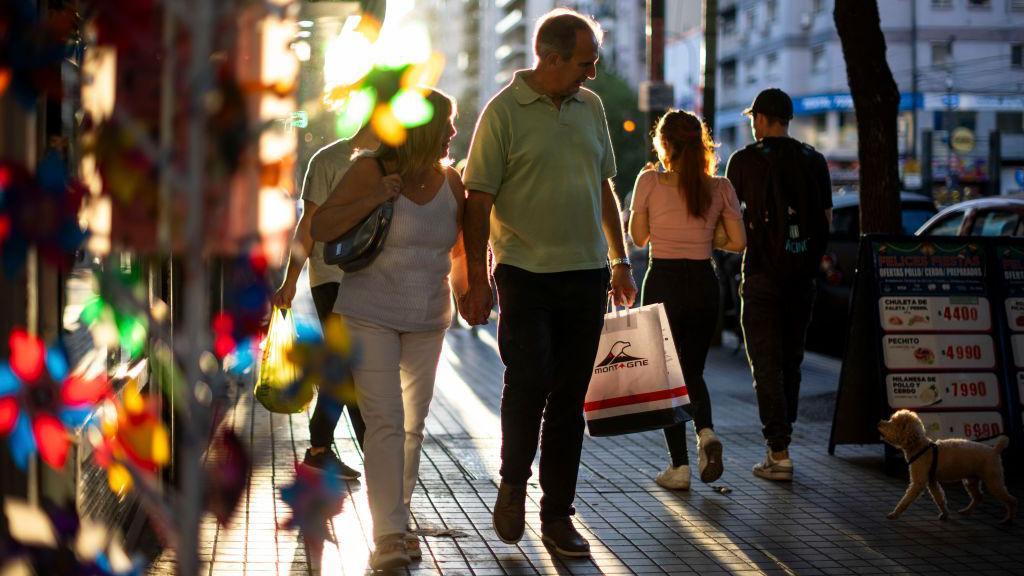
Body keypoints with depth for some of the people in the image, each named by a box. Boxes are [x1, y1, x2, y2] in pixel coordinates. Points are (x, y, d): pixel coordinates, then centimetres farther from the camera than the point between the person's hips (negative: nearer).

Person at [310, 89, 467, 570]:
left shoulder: (450, 180, 5)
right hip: (370, 318, -5)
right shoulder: (371, 171, -10)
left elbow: (460, 247, 17)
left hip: (427, 323, 5)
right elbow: (319, 229, -12)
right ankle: (388, 535, -14)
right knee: (385, 422, -14)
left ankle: (397, 522, 24)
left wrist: (465, 291, 1)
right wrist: (374, 198, -22)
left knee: (412, 426, 11)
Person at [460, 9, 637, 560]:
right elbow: (479, 199, -7)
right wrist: (476, 280, -11)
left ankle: (557, 515, 14)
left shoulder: (590, 106, 11)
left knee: (569, 399, 6)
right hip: (525, 272, -5)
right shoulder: (504, 110, -5)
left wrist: (620, 260, 17)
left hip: (586, 274, 5)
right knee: (527, 382, -14)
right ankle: (513, 484, 13)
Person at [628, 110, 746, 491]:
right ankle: (706, 432, -9)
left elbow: (639, 237, 1)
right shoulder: (720, 188, 0)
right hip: (704, 284, 3)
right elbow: (738, 242, 0)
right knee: (693, 370, 19)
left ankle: (679, 466, 3)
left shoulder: (650, 183, -8)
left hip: (663, 283, -3)